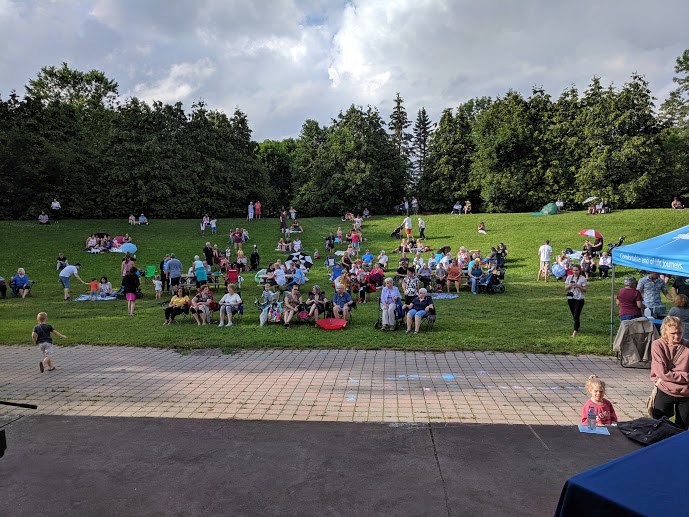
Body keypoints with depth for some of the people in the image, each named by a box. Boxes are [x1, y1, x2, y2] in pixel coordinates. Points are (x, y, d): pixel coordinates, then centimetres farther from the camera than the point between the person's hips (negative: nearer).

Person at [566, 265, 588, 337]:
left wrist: (578, 286, -20)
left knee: (576, 316, -11)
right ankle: (577, 327, 36)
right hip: (570, 298, 4)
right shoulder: (569, 277, 5)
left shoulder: (583, 278, -6)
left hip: (579, 299, -4)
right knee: (574, 316, 14)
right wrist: (569, 285, -13)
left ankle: (575, 332, -11)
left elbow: (585, 290, -6)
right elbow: (566, 288, 7)